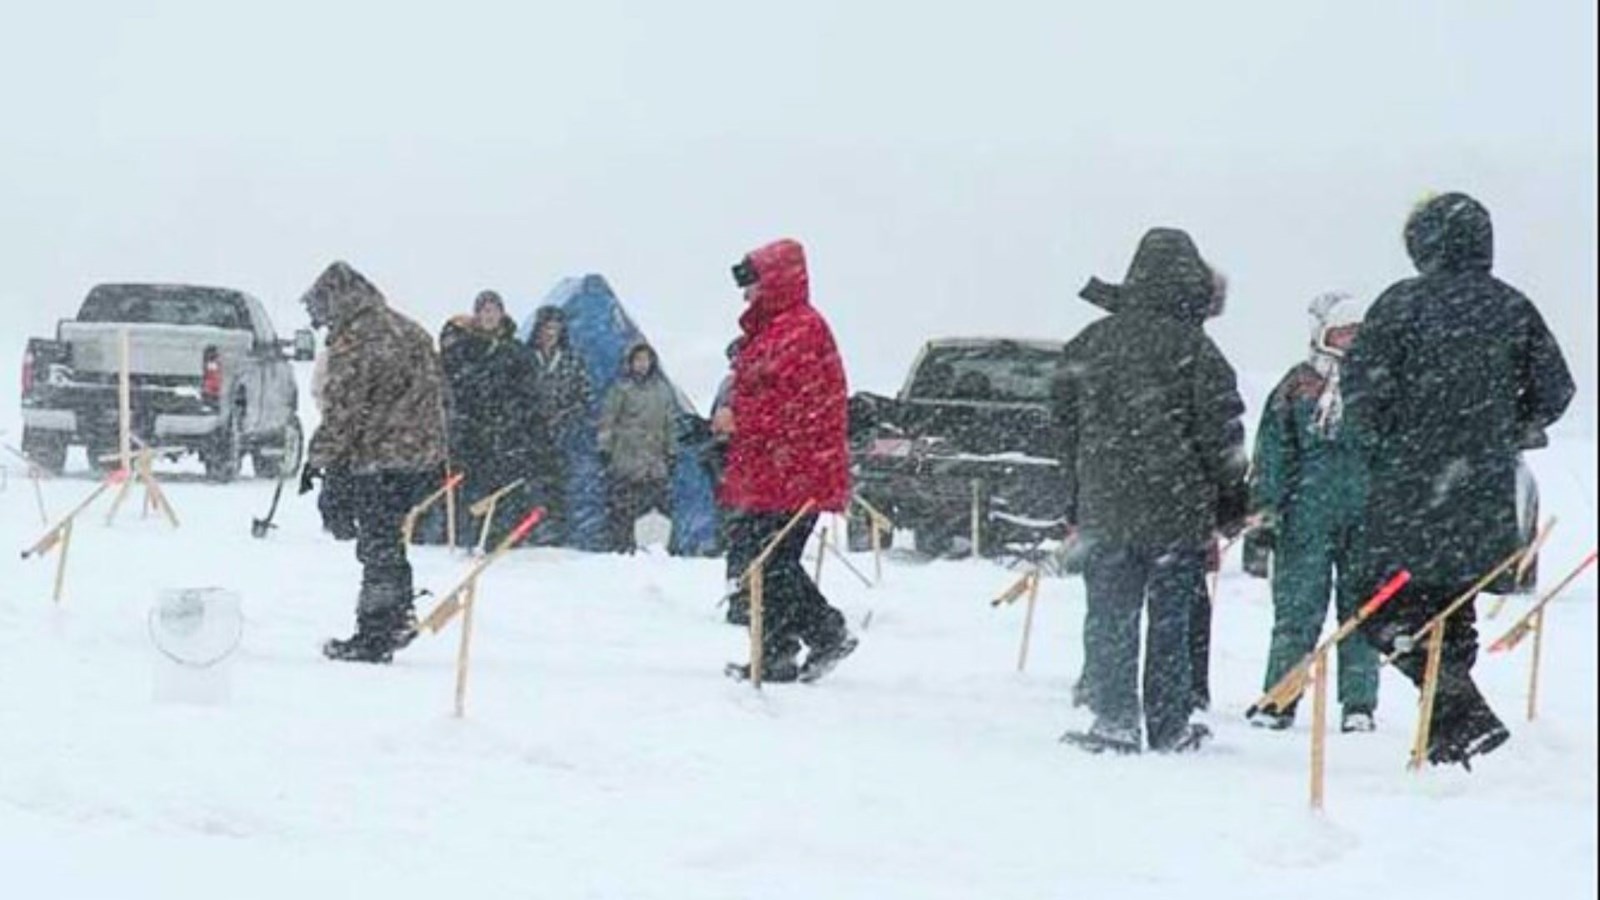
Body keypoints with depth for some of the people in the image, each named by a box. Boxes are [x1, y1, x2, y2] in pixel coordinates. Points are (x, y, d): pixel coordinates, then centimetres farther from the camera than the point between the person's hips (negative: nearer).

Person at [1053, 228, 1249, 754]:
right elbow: (1220, 433, -6)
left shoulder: (1088, 343, 7)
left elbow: (1066, 427, 12)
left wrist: (1075, 508, 19)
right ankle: (1168, 725, 9)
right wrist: (1231, 506, 4)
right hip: (1177, 508, -3)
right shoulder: (1190, 346, -8)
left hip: (1105, 508, 3)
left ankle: (1114, 717, 0)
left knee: (1109, 616, 7)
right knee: (1172, 618, 5)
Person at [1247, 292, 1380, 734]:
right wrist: (1265, 510, -3)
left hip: (1366, 515, 2)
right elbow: (1273, 452, 3)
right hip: (1307, 514, -2)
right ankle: (1278, 701, 5)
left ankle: (1359, 703, 9)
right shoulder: (1298, 385, 4)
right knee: (1297, 609, -2)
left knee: (1360, 608, 4)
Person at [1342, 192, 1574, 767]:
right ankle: (1447, 734, 17)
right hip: (1485, 501, 5)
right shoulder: (1513, 309, 4)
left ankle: (1462, 717, -15)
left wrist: (1382, 443, 7)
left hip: (1409, 491, -5)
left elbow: (1362, 390, -12)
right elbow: (1553, 392, 8)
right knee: (1454, 614, 17)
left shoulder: (1403, 304, -9)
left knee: (1390, 613, 1)